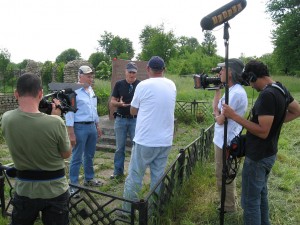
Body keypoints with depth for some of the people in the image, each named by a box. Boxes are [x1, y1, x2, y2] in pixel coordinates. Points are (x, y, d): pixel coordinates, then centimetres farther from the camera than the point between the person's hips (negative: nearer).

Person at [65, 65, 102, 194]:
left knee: (90, 156, 18)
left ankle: (89, 179, 33)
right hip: (80, 127, -7)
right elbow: (69, 113, -16)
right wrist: (71, 133, -19)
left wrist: (97, 126, 18)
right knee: (77, 158, 1)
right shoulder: (73, 91, -13)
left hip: (92, 126, 8)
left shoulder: (91, 91, 11)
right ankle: (73, 185, 12)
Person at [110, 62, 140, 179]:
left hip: (136, 120, -1)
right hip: (121, 119, 1)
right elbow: (112, 102, 3)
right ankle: (118, 171, 22)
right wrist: (120, 103, -18)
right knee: (120, 147, 9)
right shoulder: (119, 84, 2)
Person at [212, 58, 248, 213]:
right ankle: (230, 201, 43)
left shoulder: (236, 93, -25)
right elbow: (216, 109, 11)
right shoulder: (231, 90, 7)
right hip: (223, 140, 10)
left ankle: (228, 206, 26)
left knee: (223, 177, 7)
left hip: (226, 142, -10)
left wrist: (216, 115, -2)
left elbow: (220, 120, -23)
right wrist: (217, 90, 7)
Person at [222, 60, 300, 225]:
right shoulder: (281, 89, 4)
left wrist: (234, 116, -25)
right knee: (261, 192, 26)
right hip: (268, 153, 10)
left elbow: (263, 132, -28)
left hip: (258, 156, -10)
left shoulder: (267, 95, -26)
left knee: (250, 200, 4)